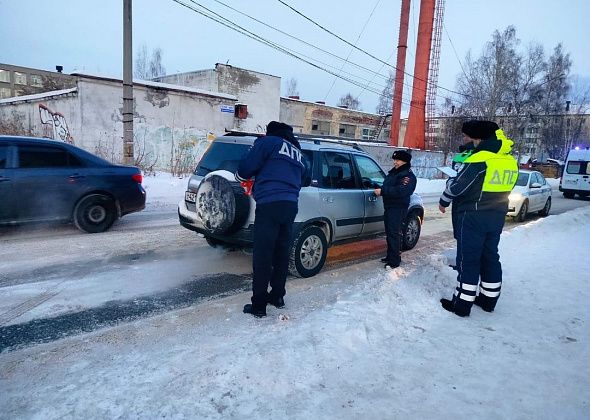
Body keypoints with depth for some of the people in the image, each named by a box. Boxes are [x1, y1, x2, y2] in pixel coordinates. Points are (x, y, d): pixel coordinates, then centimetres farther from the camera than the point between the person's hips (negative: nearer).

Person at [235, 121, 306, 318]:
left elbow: (246, 168, -4)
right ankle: (277, 296, 29)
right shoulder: (298, 153, 26)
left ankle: (259, 305, 2)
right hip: (291, 205, 7)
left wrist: (240, 176, 21)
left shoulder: (268, 142, 4)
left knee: (262, 256, -3)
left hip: (269, 205, -7)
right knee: (281, 253, 17)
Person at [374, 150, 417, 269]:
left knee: (394, 233, -8)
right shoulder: (393, 172, 17)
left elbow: (400, 191, -24)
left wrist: (382, 191, -23)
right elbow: (387, 185, 16)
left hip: (398, 209, -9)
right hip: (389, 207, 9)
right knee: (389, 232, 15)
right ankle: (390, 256, 26)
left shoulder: (408, 176, -11)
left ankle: (395, 260, -1)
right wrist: (380, 190, -9)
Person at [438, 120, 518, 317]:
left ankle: (462, 304, 5)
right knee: (490, 257, 16)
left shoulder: (480, 159, -19)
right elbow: (499, 188, 13)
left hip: (473, 217, -8)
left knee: (468, 259, -1)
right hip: (497, 217, 8)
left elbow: (457, 186, -16)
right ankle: (489, 299, 27)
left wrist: (443, 201, 0)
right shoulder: (510, 161, 6)